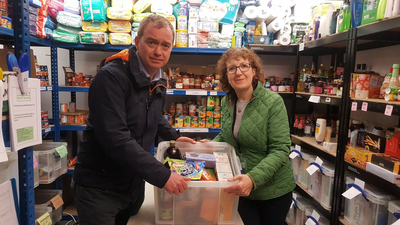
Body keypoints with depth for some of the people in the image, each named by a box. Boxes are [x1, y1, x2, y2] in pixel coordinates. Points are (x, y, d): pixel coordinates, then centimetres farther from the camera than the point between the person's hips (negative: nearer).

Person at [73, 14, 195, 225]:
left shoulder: (159, 80, 2)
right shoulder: (111, 77, -23)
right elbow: (115, 139, -32)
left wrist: (174, 136, 11)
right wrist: (162, 175, -31)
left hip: (134, 183, 8)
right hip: (99, 187, -7)